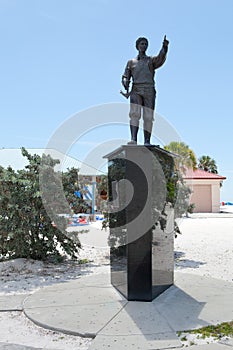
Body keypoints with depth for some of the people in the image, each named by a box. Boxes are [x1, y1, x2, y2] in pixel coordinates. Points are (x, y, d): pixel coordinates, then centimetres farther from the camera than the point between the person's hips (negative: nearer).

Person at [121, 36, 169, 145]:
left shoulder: (152, 60, 17)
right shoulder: (131, 62, 21)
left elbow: (161, 59, -6)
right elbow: (125, 77, 14)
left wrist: (164, 47, -25)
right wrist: (126, 85, -9)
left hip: (149, 90, 0)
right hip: (136, 90, 0)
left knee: (148, 117, -7)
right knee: (134, 113, -19)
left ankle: (147, 142, -7)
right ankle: (133, 139, -29)